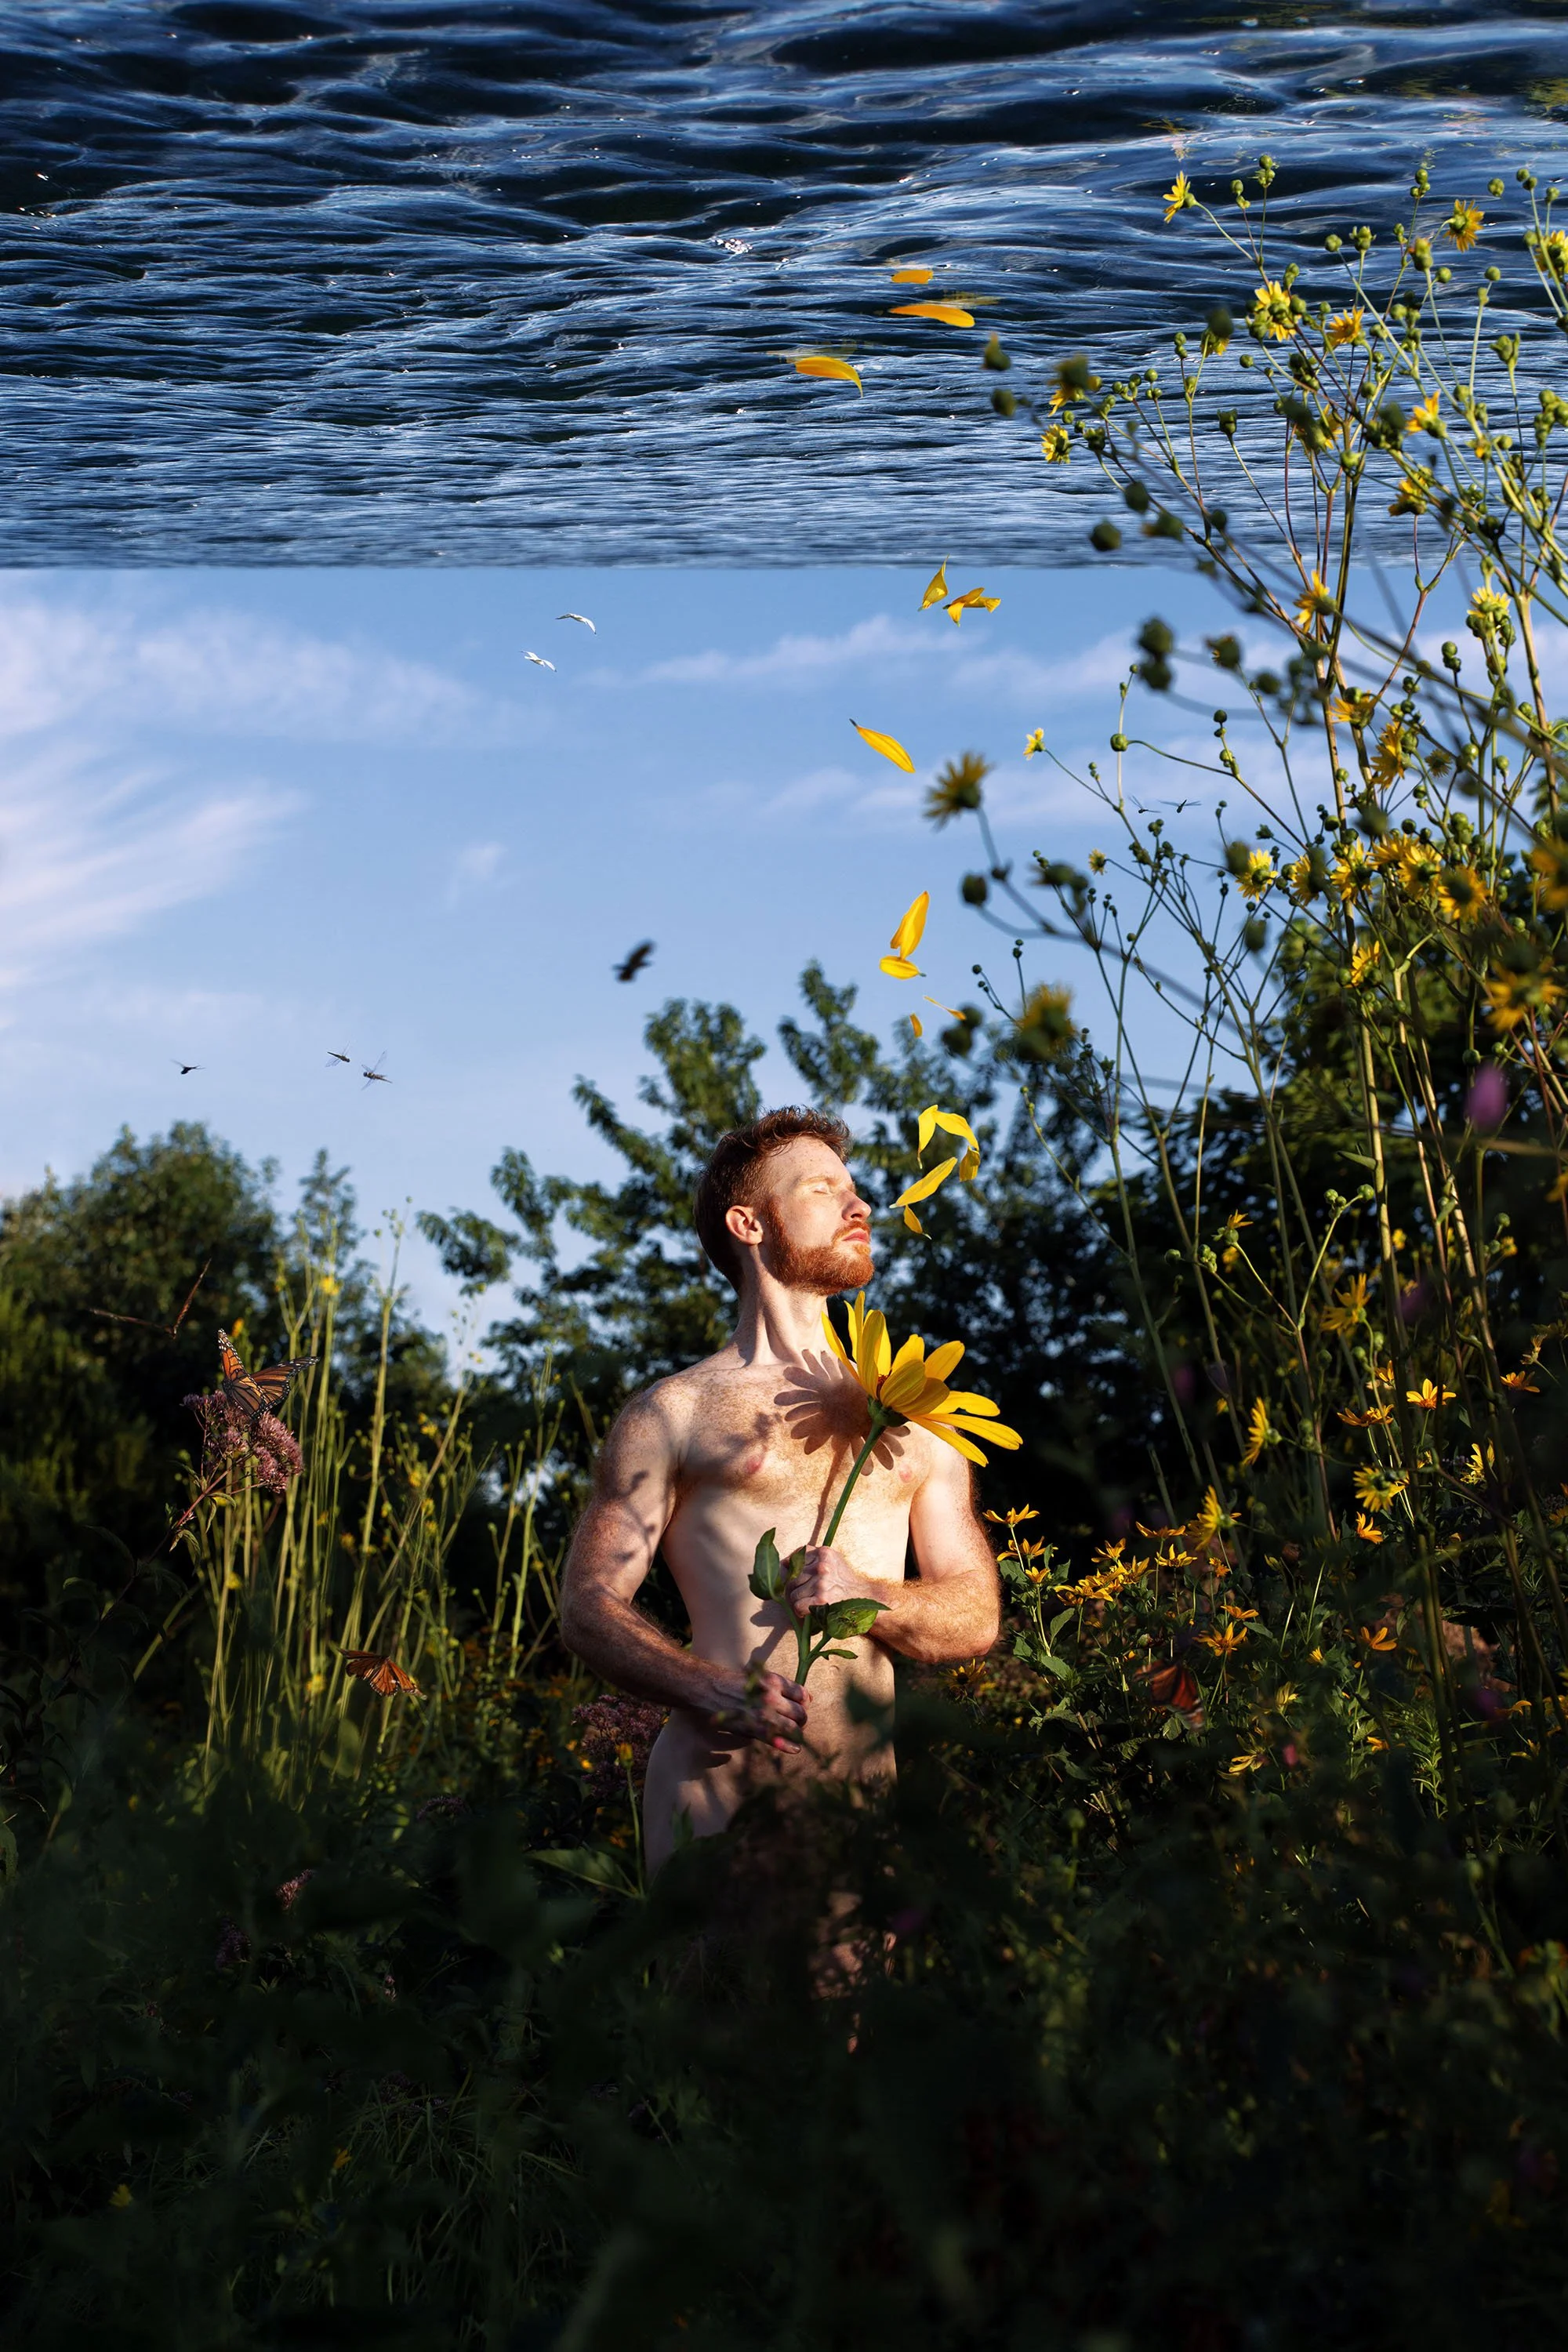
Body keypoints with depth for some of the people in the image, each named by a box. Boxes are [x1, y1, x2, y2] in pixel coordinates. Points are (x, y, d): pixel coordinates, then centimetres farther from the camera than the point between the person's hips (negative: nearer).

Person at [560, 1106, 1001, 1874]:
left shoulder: (909, 1416, 18)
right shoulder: (670, 1414, 7)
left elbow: (977, 1615, 16)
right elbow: (589, 1605, 2)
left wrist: (868, 1597, -6)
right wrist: (705, 1690, -17)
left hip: (868, 1784, 3)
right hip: (717, 1791, -3)